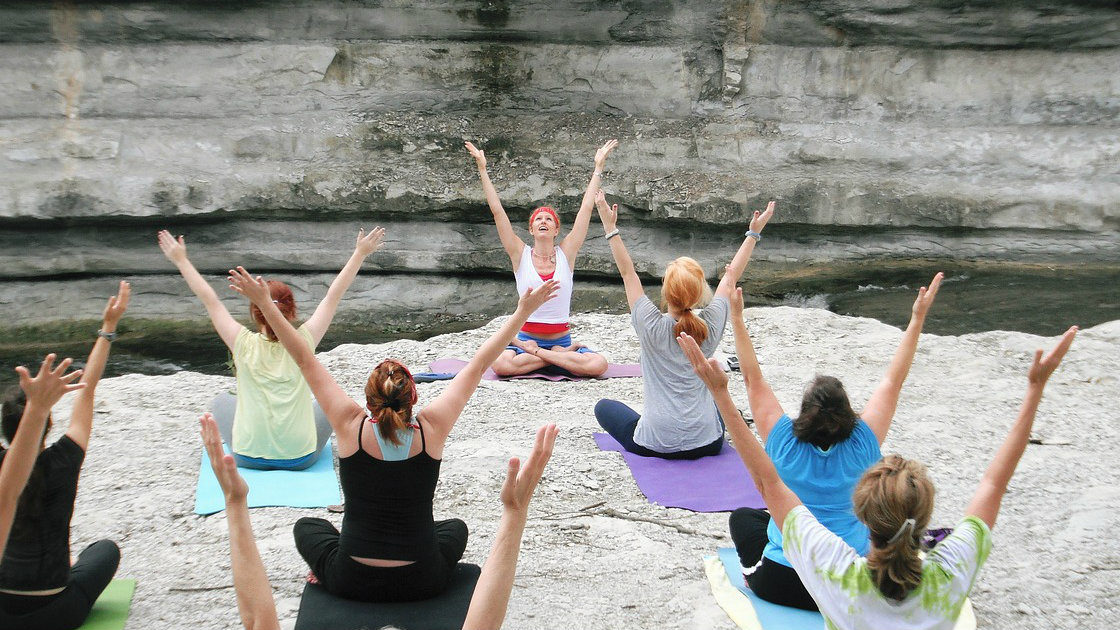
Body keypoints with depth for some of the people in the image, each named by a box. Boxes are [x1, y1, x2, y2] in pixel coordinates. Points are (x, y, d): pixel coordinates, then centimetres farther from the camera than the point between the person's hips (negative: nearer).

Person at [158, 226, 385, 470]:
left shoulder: (244, 344, -14)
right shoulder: (303, 342, -13)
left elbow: (209, 299, -4)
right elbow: (333, 295, -4)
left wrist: (181, 260, 7)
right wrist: (360, 253, 5)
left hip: (249, 457, 0)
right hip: (301, 458, 0)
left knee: (221, 402, 29)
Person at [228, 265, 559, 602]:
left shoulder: (352, 427, -15)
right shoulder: (431, 429, -14)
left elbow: (305, 360, -8)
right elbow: (477, 366, -6)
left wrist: (264, 302, -2)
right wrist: (523, 312, 2)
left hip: (352, 583, 0)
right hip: (423, 583, 0)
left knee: (307, 527, 30)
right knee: (456, 527, 33)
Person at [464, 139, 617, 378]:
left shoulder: (566, 253, 3)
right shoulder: (521, 255, 2)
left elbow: (586, 208, 3)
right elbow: (497, 211, -2)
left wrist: (598, 168, 4)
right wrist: (482, 169, -4)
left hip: (561, 338, 1)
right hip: (526, 338, -1)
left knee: (598, 365, -27)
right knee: (501, 364, -33)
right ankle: (562, 355, -14)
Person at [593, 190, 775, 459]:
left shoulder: (651, 327, -15)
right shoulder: (710, 327, -9)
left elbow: (628, 273, -5)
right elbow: (731, 277, 5)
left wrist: (611, 228, 1)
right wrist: (754, 233, 16)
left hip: (654, 445, -3)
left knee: (604, 406, 23)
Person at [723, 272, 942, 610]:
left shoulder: (784, 443, -15)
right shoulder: (862, 447, -13)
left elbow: (753, 378, -10)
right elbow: (894, 380, -7)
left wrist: (737, 317, -10)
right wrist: (917, 319, -4)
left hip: (780, 585, -1)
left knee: (743, 516, 28)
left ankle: (753, 569, 9)